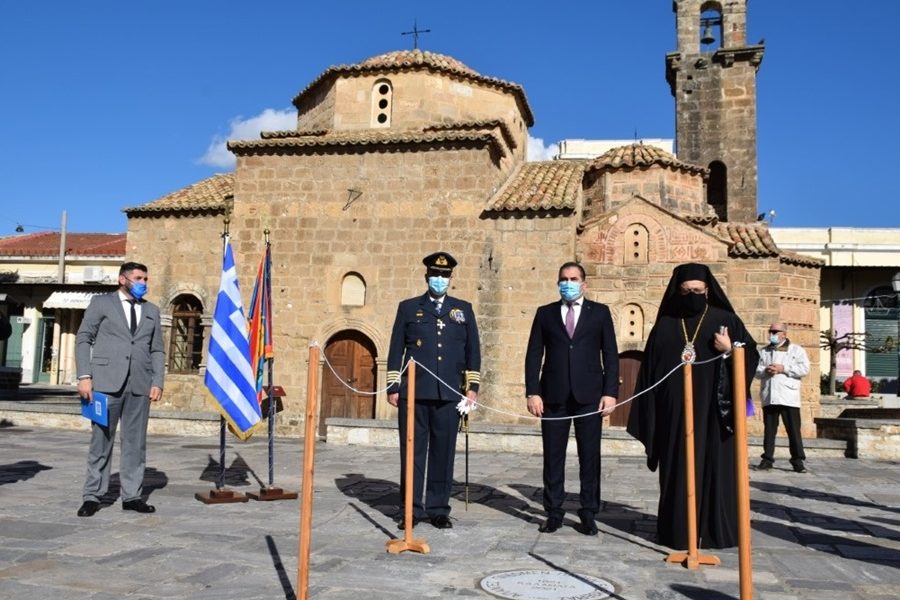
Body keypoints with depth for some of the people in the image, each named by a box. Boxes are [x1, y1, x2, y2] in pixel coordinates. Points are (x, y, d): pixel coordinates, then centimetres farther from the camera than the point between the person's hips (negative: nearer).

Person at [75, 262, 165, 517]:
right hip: (107, 382, -3)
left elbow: (157, 350, 14)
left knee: (135, 442, 4)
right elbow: (83, 339, 4)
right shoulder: (101, 303, 9)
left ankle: (132, 495, 10)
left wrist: (157, 382, 2)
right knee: (101, 440, 0)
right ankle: (93, 496, 8)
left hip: (140, 385, 3)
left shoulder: (152, 310, 18)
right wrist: (85, 376, -7)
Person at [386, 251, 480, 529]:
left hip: (449, 394, 1)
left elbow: (473, 350, 11)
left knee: (443, 452, 4)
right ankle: (412, 509, 11)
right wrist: (393, 387, 2)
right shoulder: (408, 307, 9)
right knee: (412, 451, 2)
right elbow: (396, 350, 7)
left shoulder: (463, 309, 13)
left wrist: (472, 387, 4)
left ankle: (439, 509, 14)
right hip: (414, 392, -1)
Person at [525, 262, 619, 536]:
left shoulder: (600, 312, 9)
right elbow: (534, 355, 6)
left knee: (590, 456, 4)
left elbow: (611, 355, 4)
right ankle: (554, 512, 13)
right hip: (554, 396, 1)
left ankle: (588, 514, 14)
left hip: (589, 395, 0)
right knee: (553, 457, 4)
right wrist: (533, 392, -4)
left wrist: (610, 392, -5)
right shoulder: (545, 313, 10)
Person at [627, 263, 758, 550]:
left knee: (715, 468, 2)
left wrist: (729, 351, -17)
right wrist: (648, 416, 3)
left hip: (714, 412, -1)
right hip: (676, 413, 1)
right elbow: (649, 370, 7)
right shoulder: (665, 326, 8)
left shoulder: (726, 320, 4)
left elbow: (751, 356, 4)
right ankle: (678, 531, 12)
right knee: (678, 469, 4)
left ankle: (717, 530, 12)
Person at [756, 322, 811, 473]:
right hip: (768, 397, 3)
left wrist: (783, 368, -12)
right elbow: (756, 371, 11)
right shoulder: (764, 352, 18)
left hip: (788, 398, -3)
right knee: (769, 429, 6)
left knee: (794, 430, -2)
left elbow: (804, 369, -5)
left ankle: (798, 461, 3)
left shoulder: (796, 350, 7)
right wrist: (765, 370, -10)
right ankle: (767, 459, 11)